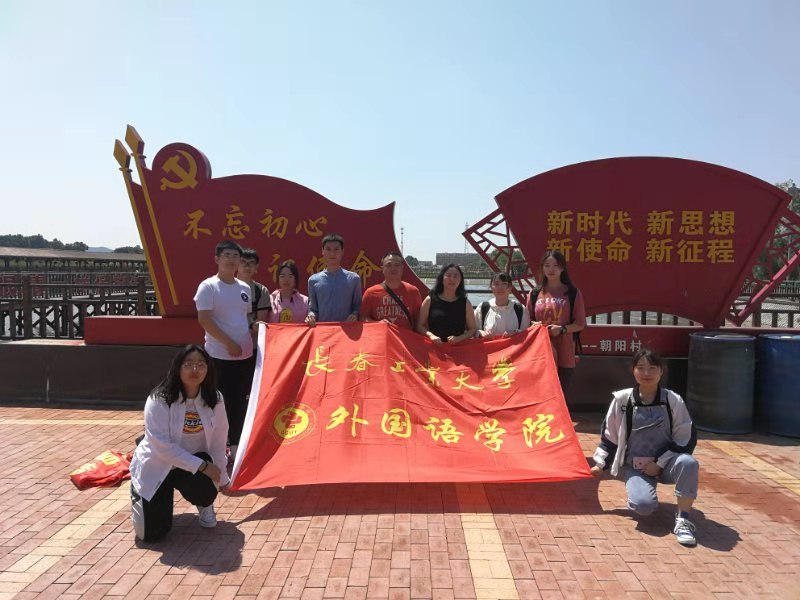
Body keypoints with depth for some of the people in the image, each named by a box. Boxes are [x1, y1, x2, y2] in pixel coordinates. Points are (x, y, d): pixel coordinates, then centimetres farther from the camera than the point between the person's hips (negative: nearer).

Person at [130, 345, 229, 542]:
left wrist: (221, 478, -1)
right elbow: (162, 446, -28)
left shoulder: (215, 400, -12)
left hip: (196, 462, 2)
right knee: (151, 534, -5)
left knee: (206, 493, -30)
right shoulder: (159, 400, -24)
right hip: (156, 466, -2)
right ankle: (138, 493, 30)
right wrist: (202, 466, -30)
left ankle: (204, 505, 12)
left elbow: (218, 442, -4)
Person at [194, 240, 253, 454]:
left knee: (240, 402, 13)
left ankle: (236, 444, 27)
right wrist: (228, 343, -17)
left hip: (246, 354, 6)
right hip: (220, 356, -6)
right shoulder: (208, 286, -8)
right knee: (221, 403, -1)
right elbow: (204, 320, -15)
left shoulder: (245, 288, 11)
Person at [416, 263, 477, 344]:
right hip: (434, 347, -1)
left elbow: (473, 329, 12)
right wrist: (431, 335, -9)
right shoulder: (430, 300, 8)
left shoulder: (465, 303, 10)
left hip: (457, 348, 1)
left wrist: (459, 338, -5)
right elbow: (420, 325, 9)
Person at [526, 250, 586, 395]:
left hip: (564, 355, -1)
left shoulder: (572, 293, 2)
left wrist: (562, 329, -15)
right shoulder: (535, 293, 8)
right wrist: (534, 326, -7)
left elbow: (580, 324, 2)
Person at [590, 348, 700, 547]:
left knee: (688, 462, -34)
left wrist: (660, 463, -11)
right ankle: (640, 490, 12)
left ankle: (682, 519, -17)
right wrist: (601, 463, 8)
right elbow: (609, 435, 6)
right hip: (634, 467, 0)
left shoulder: (673, 400, -6)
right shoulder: (622, 399, -5)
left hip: (665, 463, 0)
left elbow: (686, 439, -4)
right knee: (643, 505, -27)